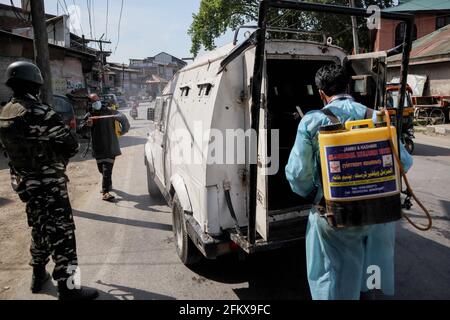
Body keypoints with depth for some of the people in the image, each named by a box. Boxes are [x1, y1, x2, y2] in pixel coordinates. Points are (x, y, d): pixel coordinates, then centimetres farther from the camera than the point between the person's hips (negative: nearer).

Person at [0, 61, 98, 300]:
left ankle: (39, 276, 36)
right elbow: (71, 146, -19)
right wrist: (60, 154, 3)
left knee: (41, 229, 23)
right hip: (48, 185, -8)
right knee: (62, 234, -2)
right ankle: (67, 288, 3)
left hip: (23, 183, 9)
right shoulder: (39, 113, -19)